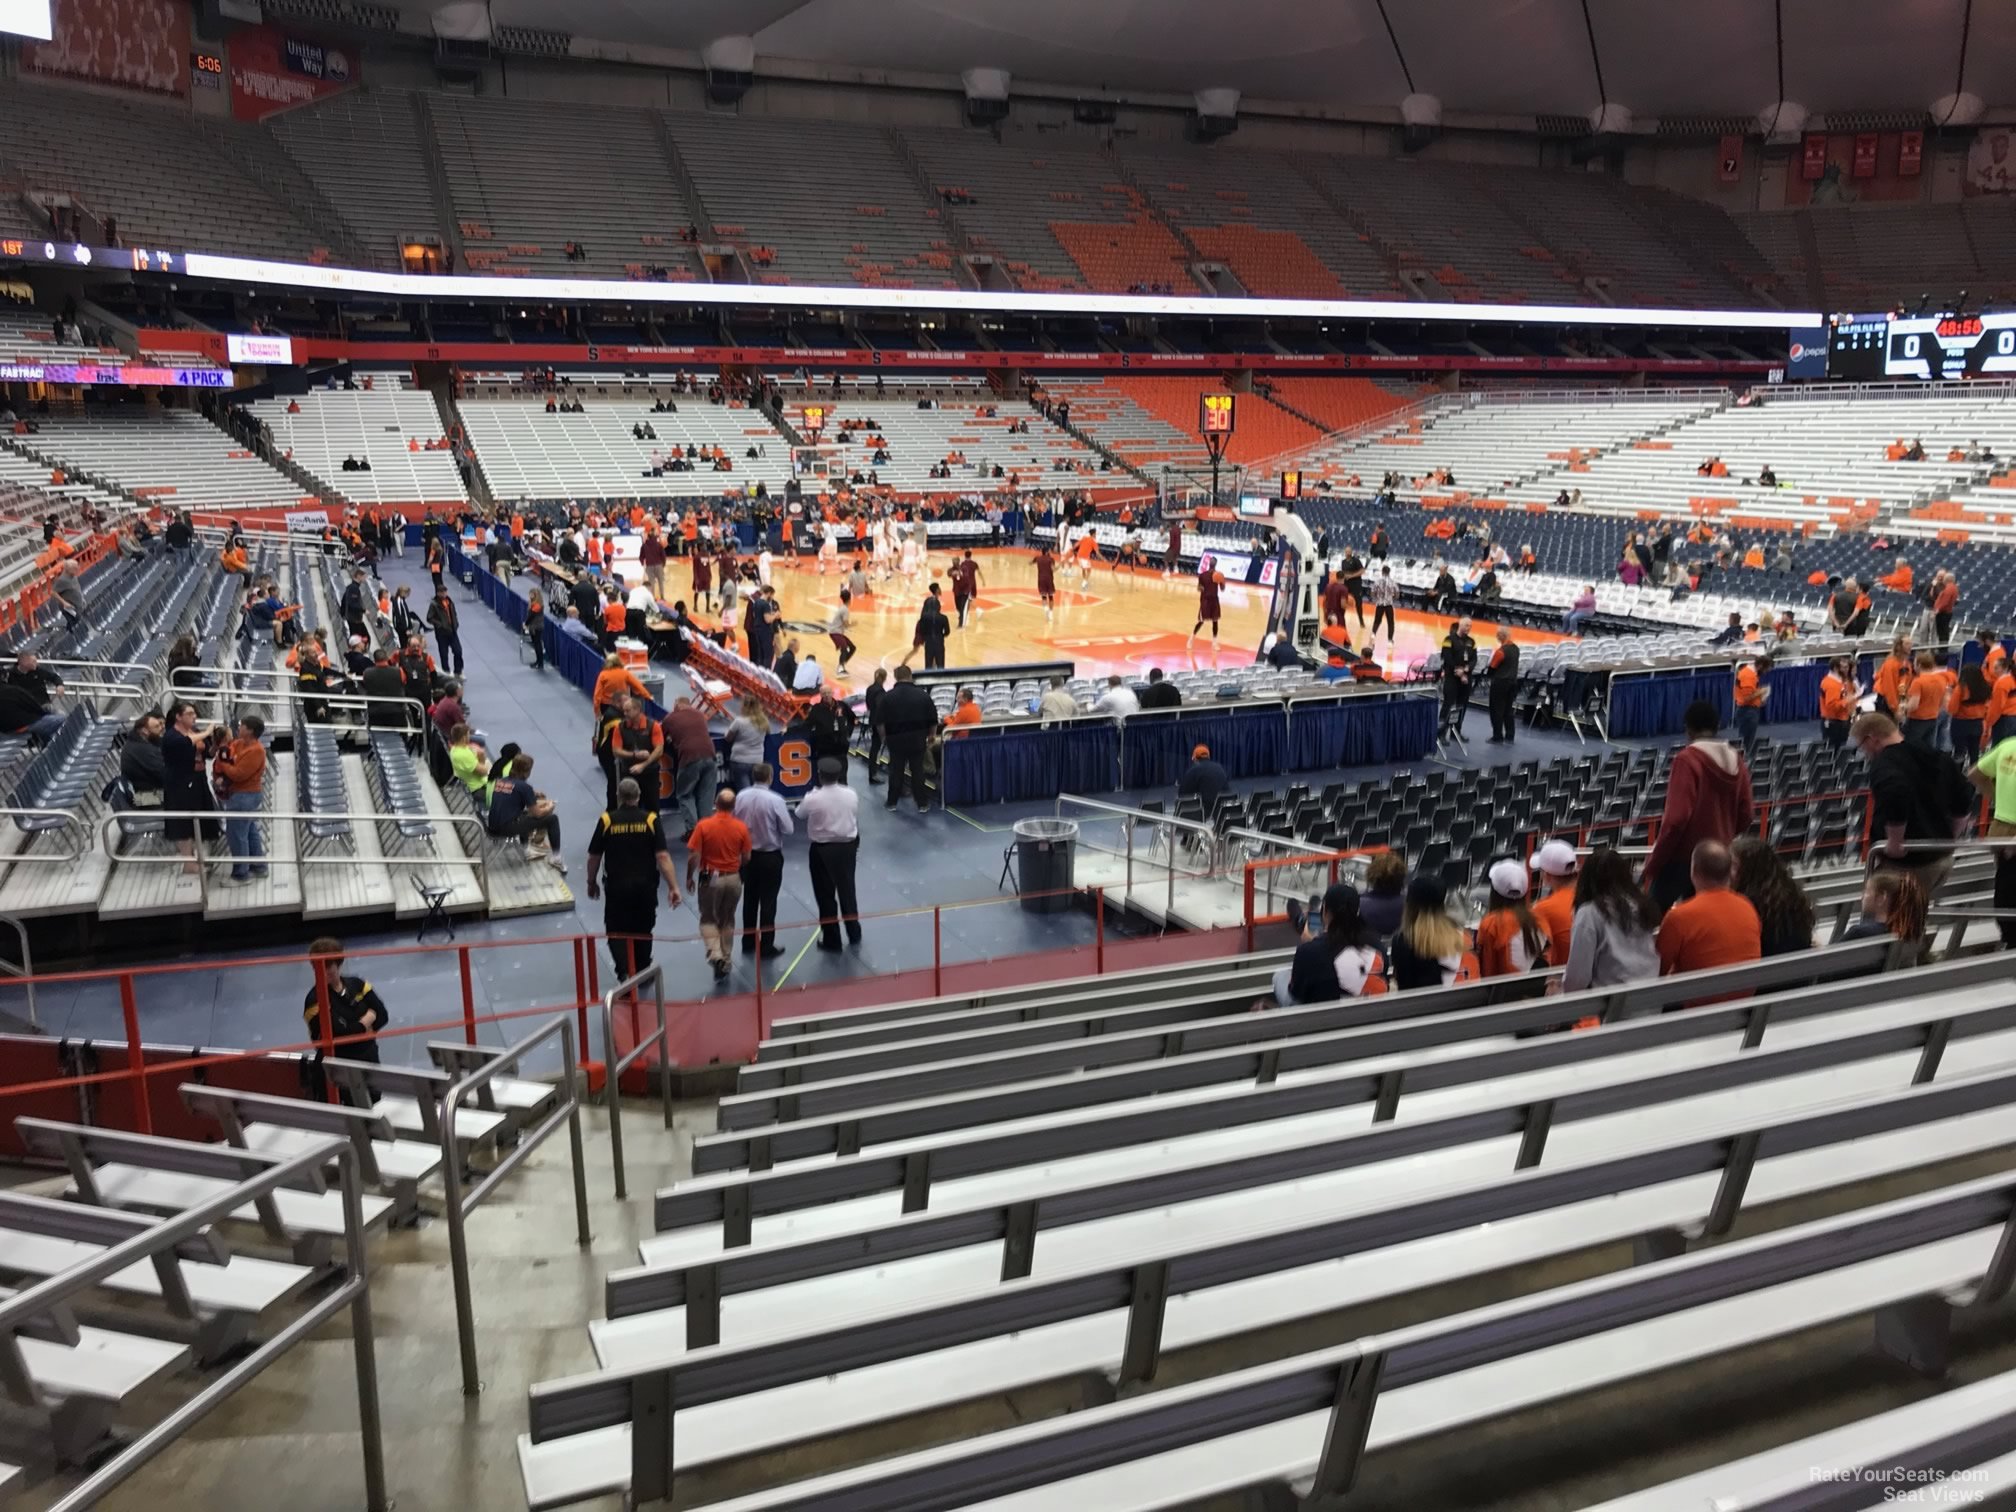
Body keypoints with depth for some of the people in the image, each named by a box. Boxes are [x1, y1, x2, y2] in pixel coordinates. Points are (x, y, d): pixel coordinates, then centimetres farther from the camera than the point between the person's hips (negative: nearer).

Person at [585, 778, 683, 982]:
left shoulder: (606, 820, -7)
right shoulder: (650, 820, -7)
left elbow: (594, 857, -1)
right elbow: (662, 857, -12)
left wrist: (592, 882, 15)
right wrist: (673, 887, -10)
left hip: (617, 886, -1)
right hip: (645, 886, 2)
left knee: (617, 933, 7)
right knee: (643, 931, 19)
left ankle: (625, 972, -13)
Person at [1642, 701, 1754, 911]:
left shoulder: (1687, 760, -16)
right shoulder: (1736, 760, 5)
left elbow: (1677, 818, -20)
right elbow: (1746, 814, 9)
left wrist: (1654, 862, -12)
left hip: (1683, 856, -6)